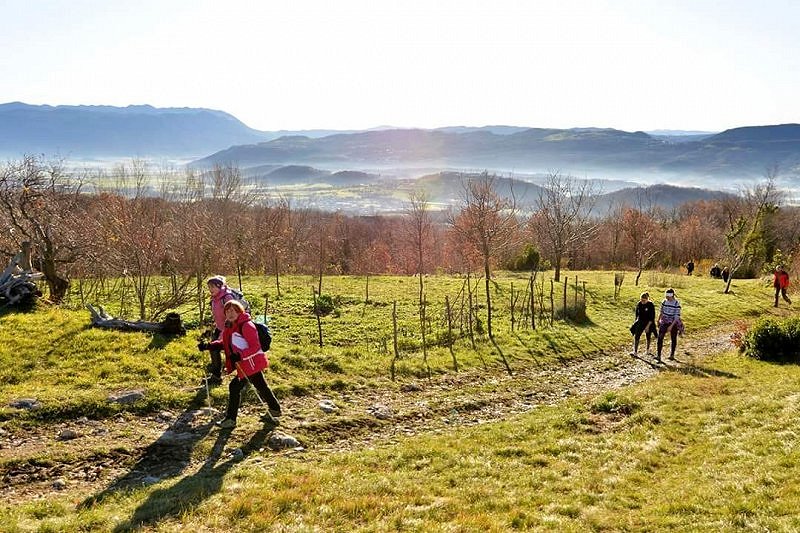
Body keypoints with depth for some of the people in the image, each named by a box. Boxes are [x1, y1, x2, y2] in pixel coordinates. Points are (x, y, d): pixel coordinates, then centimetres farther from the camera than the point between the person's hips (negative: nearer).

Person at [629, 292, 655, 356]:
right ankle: (635, 351, -5)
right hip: (640, 322, 3)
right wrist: (637, 320, 9)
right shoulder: (639, 304, -6)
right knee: (636, 336, -6)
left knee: (648, 337, 13)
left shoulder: (650, 305, -18)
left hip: (649, 323, -3)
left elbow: (652, 317, -16)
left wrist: (648, 326, -18)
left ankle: (648, 350, 32)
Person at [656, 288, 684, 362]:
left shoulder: (677, 304, -16)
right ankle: (658, 355, -12)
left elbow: (677, 316, -17)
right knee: (660, 337, -10)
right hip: (664, 322, 4)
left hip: (674, 323, -4)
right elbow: (661, 312, 12)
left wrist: (671, 326, -21)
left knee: (673, 339, 11)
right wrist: (658, 321, 14)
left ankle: (672, 355, 29)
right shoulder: (664, 302, -2)